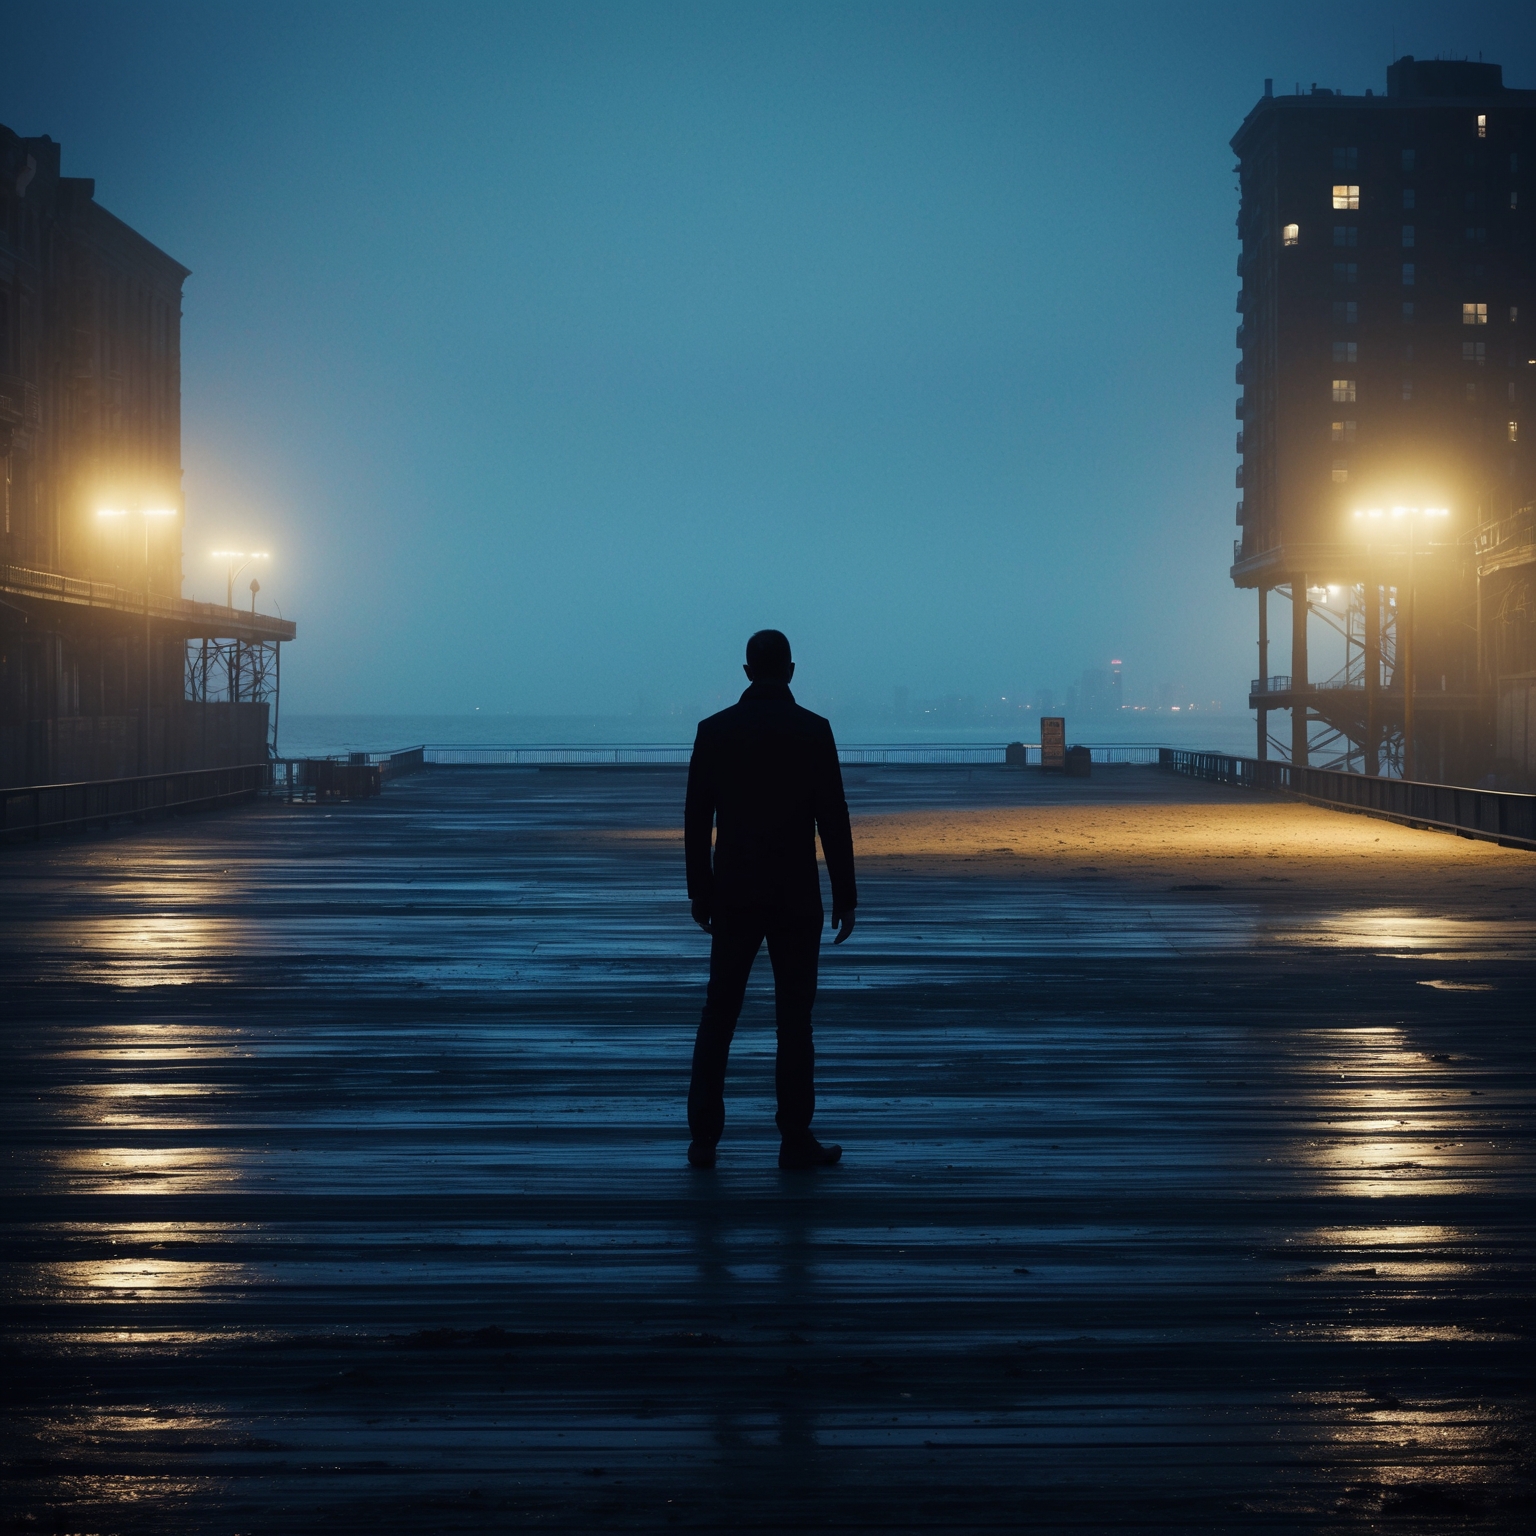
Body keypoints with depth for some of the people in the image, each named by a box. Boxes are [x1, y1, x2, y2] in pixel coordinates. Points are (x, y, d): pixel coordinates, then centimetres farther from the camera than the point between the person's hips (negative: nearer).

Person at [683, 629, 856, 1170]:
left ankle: (703, 1138, 5)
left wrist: (700, 891, 11)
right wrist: (845, 895, 0)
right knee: (794, 1019, 3)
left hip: (733, 895, 2)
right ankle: (795, 1140, 5)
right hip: (796, 897, -2)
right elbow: (833, 818, -7)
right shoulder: (813, 731, -6)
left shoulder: (714, 730, 1)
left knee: (718, 1014, 7)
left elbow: (696, 819, 2)